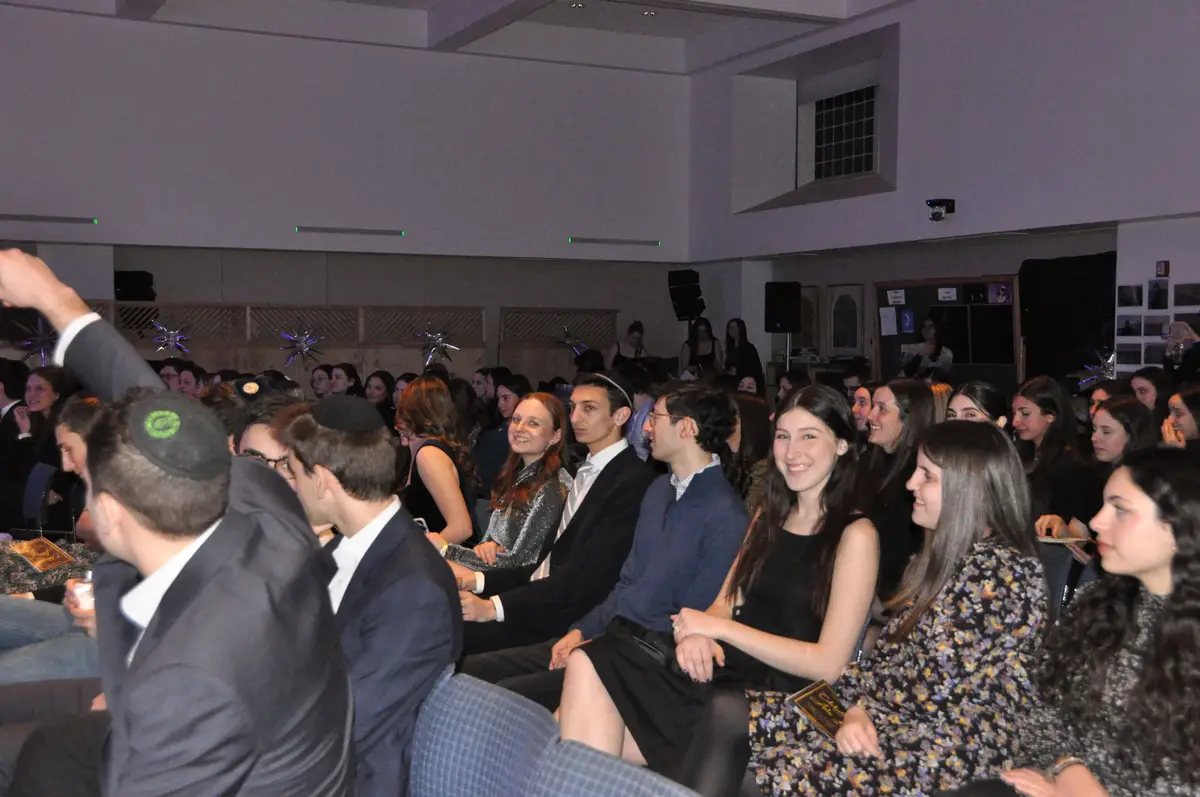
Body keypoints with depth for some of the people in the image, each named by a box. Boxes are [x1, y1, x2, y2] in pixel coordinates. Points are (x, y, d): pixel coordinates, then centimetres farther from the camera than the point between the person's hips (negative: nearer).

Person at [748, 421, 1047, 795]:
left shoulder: (1000, 572, -15)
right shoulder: (945, 554, 13)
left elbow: (936, 688, -18)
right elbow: (892, 649, 11)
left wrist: (861, 705, -9)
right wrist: (859, 708, -5)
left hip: (951, 751, -9)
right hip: (903, 720, 9)